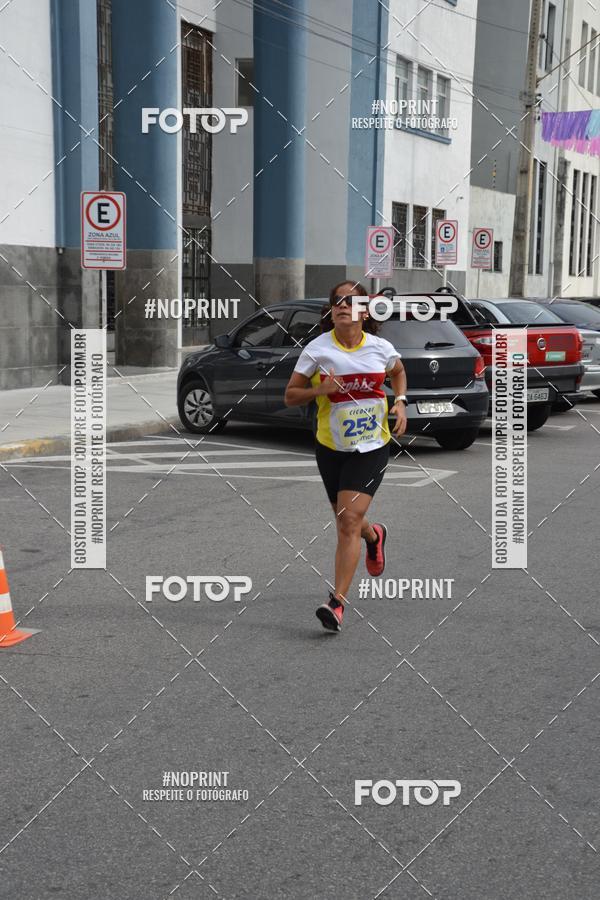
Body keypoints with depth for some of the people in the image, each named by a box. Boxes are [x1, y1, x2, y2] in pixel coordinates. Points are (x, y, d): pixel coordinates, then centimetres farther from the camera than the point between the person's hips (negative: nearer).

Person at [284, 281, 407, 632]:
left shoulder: (381, 348, -3)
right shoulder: (317, 349, -7)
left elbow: (398, 371, 20)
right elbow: (290, 395, -2)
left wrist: (401, 402, 2)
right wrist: (320, 390, -21)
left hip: (372, 447, -2)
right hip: (331, 447, 2)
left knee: (349, 520, -14)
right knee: (346, 521, 16)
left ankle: (337, 602, -11)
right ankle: (374, 536, 54)